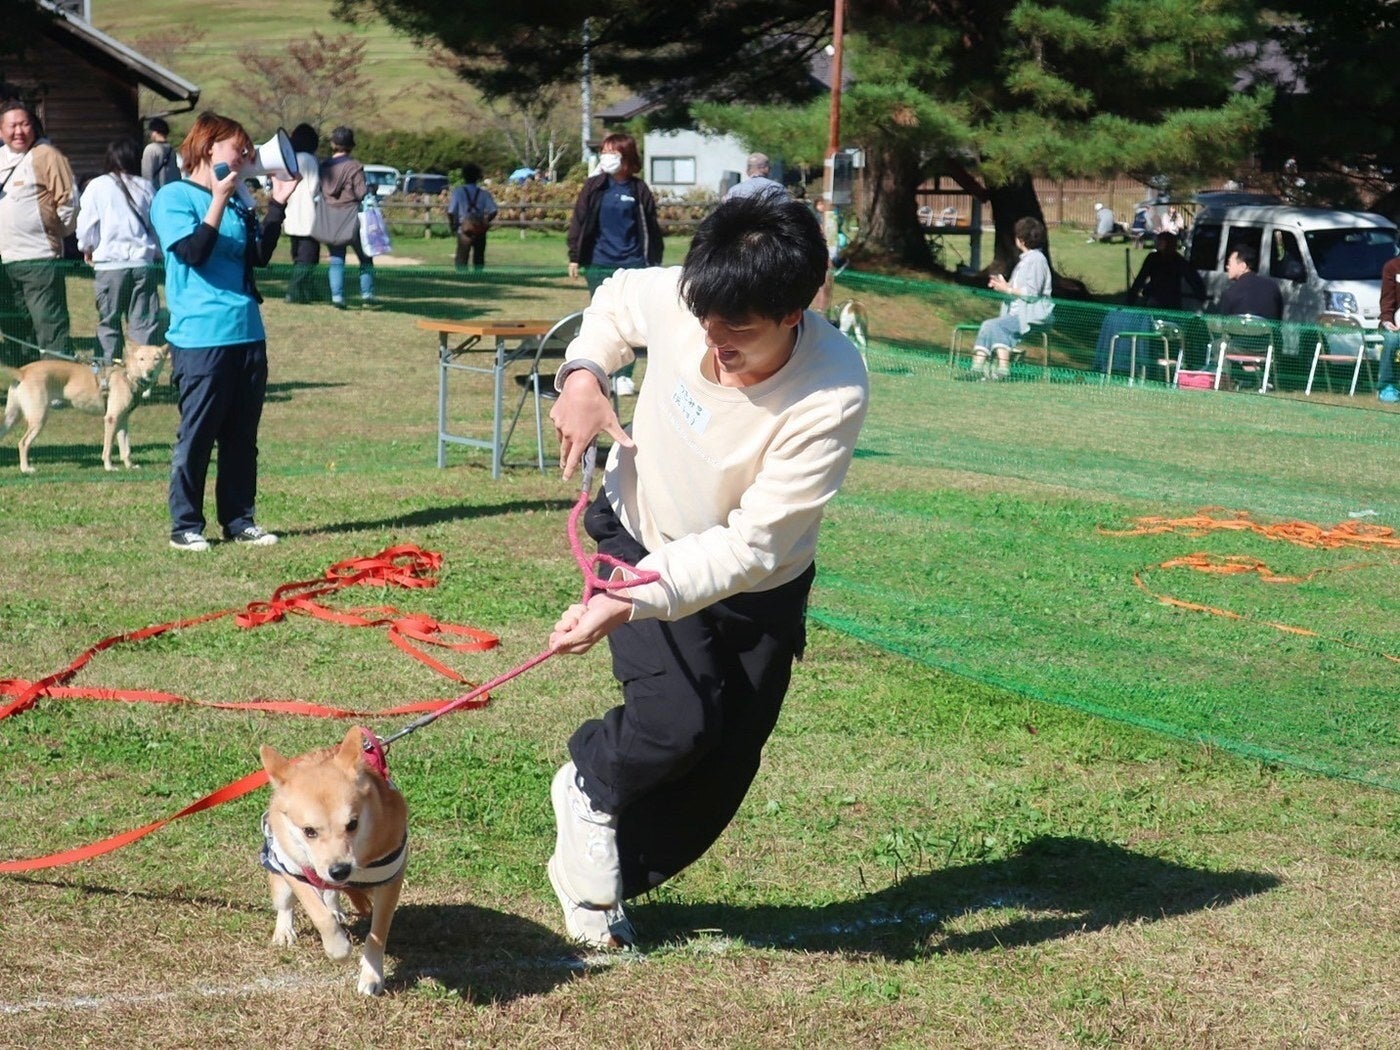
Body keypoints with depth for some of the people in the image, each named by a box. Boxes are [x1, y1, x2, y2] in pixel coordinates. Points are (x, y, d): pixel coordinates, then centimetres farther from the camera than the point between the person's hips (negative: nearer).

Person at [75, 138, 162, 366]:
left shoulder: (97, 186, -3)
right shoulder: (146, 187, 4)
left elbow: (86, 224, 0)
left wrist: (87, 249, 19)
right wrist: (156, 251, 26)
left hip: (109, 264, -1)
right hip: (143, 262, 2)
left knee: (109, 322, 9)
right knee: (144, 322, 4)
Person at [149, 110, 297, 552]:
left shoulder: (236, 201, 15)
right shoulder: (173, 197, -5)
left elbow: (260, 255, 13)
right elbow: (193, 251, -17)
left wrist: (276, 205, 7)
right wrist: (219, 200, -20)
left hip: (247, 333, 7)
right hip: (200, 336, -7)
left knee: (242, 435, 11)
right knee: (196, 434, -2)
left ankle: (240, 519, 19)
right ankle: (186, 525, 6)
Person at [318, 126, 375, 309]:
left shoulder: (324, 167, 4)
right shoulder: (354, 166, -10)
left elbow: (319, 192, 7)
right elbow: (362, 192, -13)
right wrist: (371, 189, 6)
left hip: (330, 221, 3)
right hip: (352, 218, -3)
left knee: (336, 260, 5)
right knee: (365, 259, 10)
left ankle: (337, 296, -5)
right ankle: (367, 294, 5)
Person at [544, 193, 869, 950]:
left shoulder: (832, 398, -37)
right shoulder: (675, 298, -28)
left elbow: (748, 548, -35)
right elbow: (615, 300, 1)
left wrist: (630, 602, -43)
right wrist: (583, 373, -18)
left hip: (756, 585, 0)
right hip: (644, 536, 0)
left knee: (723, 765, 4)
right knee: (676, 723, -18)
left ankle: (597, 879, 27)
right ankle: (589, 788, 15)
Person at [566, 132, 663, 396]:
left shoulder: (639, 190, 1)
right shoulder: (594, 187, 2)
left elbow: (652, 228, 7)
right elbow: (578, 222, 5)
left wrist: (654, 262, 8)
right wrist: (574, 257, 1)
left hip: (632, 265, -1)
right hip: (599, 265, 1)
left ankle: (624, 375, 8)